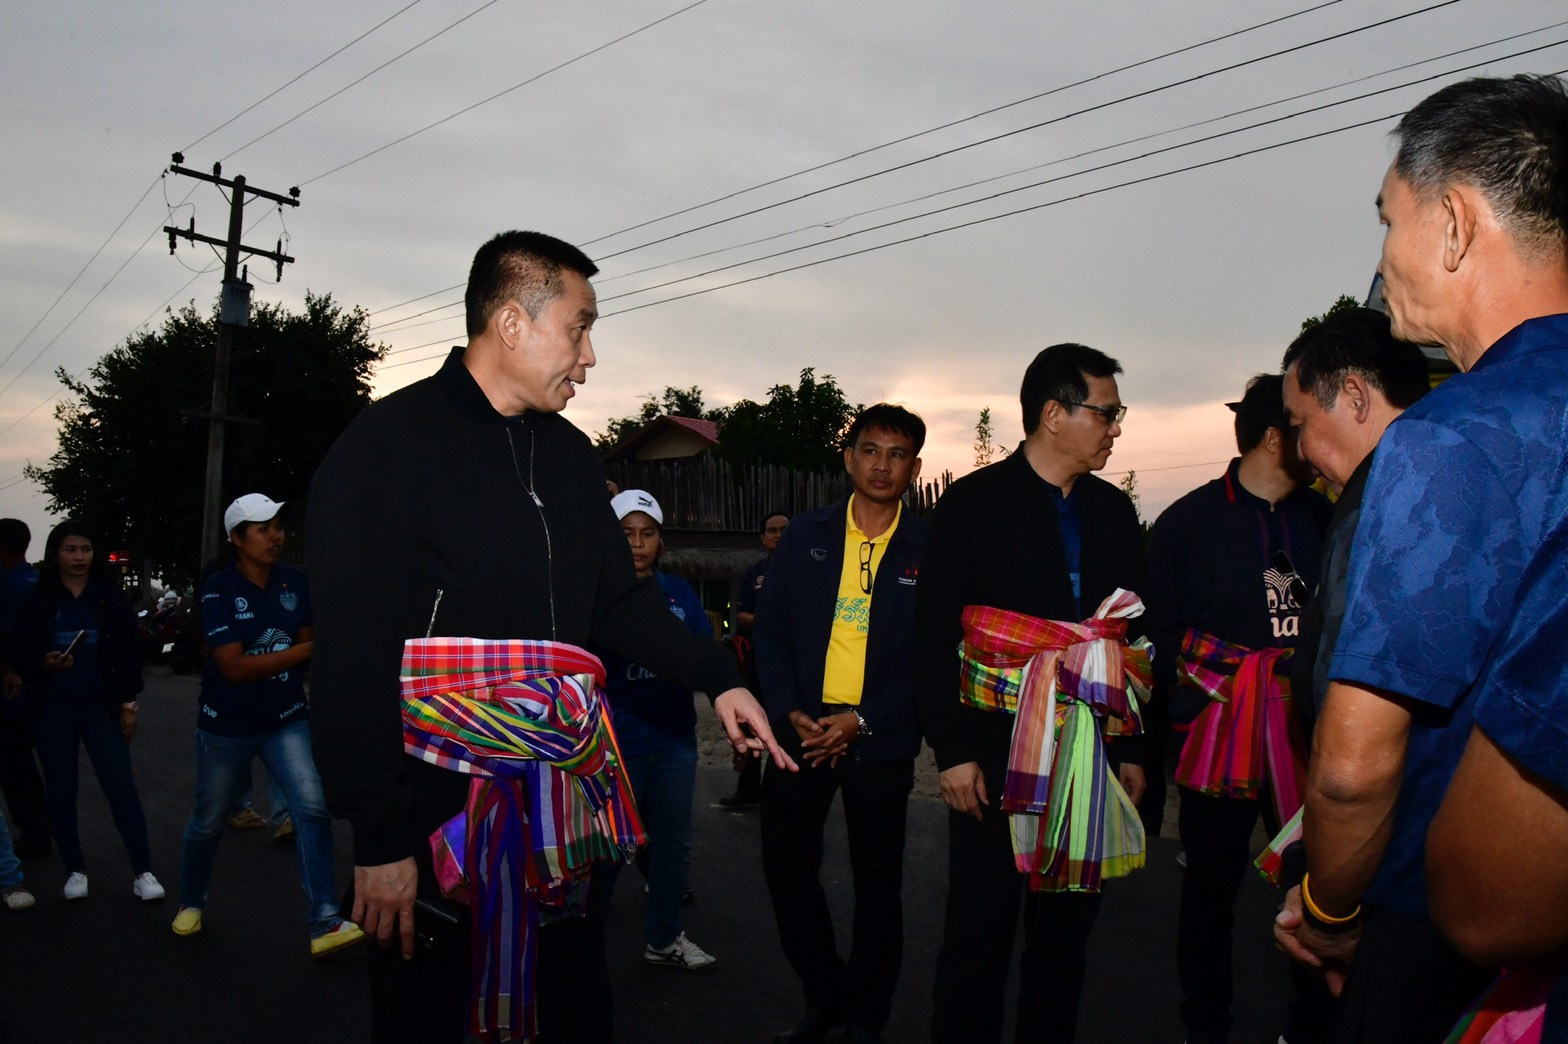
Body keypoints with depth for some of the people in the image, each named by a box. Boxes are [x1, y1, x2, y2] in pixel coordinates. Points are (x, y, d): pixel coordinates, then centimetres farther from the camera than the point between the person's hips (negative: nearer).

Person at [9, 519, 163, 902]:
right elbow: (18, 653, 5)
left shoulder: (111, 598, 1)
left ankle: (142, 872, 0)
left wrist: (128, 704, 0)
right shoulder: (37, 600, 1)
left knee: (122, 787, -4)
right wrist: (44, 663, -17)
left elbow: (130, 653, 3)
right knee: (61, 792, 8)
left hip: (101, 707, -1)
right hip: (53, 711, 1)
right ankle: (75, 871, 21)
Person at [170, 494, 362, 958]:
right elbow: (234, 667, -23)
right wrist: (307, 650, -29)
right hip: (227, 725, -2)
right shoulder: (218, 589, -16)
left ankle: (324, 924, -11)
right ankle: (191, 902, 44)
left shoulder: (295, 582, -4)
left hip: (286, 719, 2)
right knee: (209, 821, 15)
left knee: (313, 807, -14)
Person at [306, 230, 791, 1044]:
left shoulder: (570, 452, 10)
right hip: (435, 817, -6)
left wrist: (716, 677, 1)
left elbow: (620, 598, 15)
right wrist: (379, 836, -17)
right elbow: (354, 655, -16)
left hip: (560, 806, 7)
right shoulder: (386, 444, -12)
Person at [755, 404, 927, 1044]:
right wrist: (791, 713, -9)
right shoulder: (805, 536, 4)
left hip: (881, 743, -2)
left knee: (877, 883, 10)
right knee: (787, 866, 6)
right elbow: (771, 631, 4)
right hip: (801, 731, 2)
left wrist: (862, 723, -13)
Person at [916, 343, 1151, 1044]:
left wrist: (1133, 749, 9)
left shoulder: (1115, 512, 10)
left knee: (1068, 928, 14)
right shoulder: (972, 503, -5)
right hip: (994, 756, -4)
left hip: (1091, 757, 5)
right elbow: (935, 638, -7)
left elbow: (1136, 635, 12)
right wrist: (952, 751, -11)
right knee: (979, 933, 3)